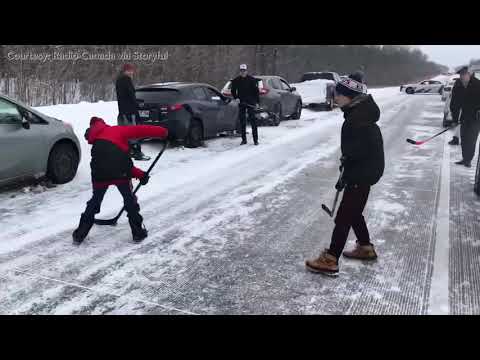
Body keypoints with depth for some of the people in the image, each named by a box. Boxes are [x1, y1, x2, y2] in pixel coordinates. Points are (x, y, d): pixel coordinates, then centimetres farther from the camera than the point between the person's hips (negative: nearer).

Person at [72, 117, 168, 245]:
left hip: (100, 174, 4)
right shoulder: (118, 130, 18)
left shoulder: (97, 144, 31)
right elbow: (139, 130, 4)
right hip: (120, 173, -4)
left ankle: (79, 235, 28)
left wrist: (139, 174, 27)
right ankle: (138, 232, 23)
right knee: (130, 200, 17)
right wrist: (163, 132, 8)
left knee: (95, 202, 23)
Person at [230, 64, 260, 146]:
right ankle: (244, 139, 14)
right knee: (242, 121, 6)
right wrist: (236, 98, -1)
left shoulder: (252, 80, -2)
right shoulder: (236, 80, 6)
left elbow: (256, 91, -2)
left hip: (251, 103, -3)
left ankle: (255, 139, 0)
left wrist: (257, 102, -8)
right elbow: (233, 91, 17)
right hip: (241, 103, 3)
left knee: (253, 120, -4)